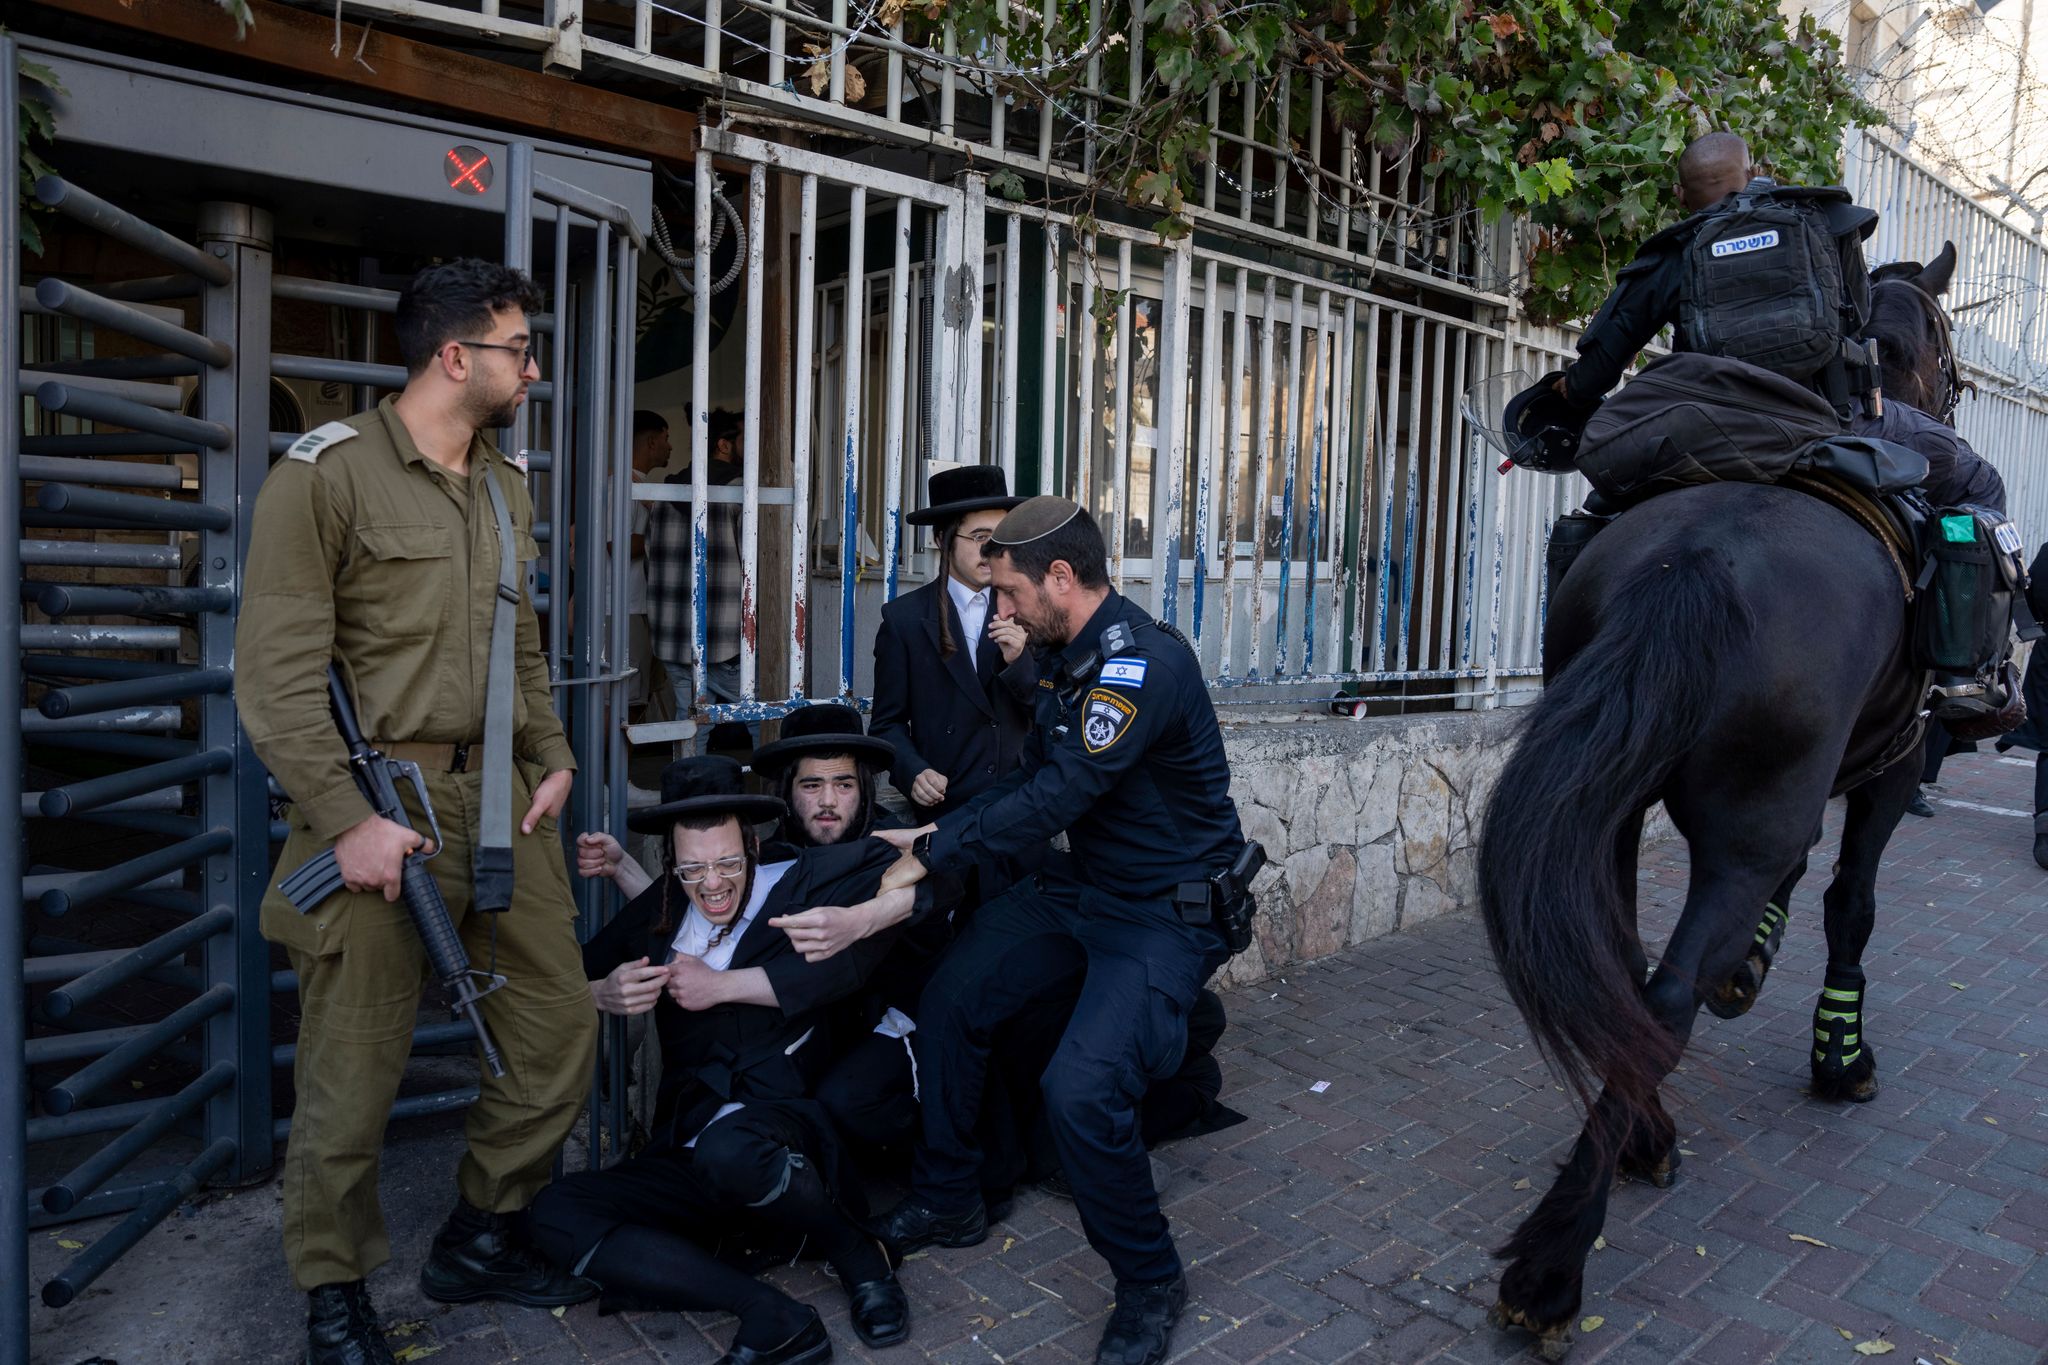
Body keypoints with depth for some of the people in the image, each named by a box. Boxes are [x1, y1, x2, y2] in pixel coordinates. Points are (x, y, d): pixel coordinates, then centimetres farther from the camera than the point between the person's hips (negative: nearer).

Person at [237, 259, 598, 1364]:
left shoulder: (506, 490, 15)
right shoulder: (326, 474, -7)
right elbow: (275, 673, -12)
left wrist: (552, 760, 10)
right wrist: (350, 816, -18)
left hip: (501, 799, 7)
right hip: (382, 803, -7)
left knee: (559, 1023, 10)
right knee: (354, 1073, 3)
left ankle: (479, 1241, 31)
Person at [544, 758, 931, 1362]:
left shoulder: (796, 880, -3)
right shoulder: (661, 905, 9)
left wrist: (722, 985, -15)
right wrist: (602, 994, -11)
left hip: (781, 1124, -5)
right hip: (687, 1149, 5)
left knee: (728, 1146, -38)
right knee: (554, 1213, -17)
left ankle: (855, 1250, -6)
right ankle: (770, 1313, -22)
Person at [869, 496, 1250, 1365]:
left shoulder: (1142, 665, -27)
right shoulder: (1071, 653, 3)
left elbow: (1055, 799, -29)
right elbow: (1039, 771, 13)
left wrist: (934, 853, -19)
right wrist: (946, 830, 0)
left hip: (1166, 912, -9)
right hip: (1081, 884, 9)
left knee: (1080, 1091, -24)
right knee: (949, 1001, 7)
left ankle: (1151, 1284, 5)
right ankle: (945, 1203, 28)